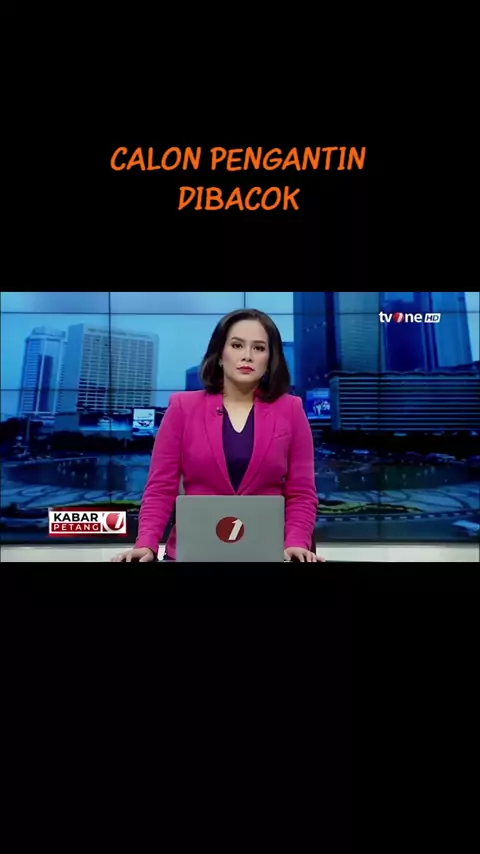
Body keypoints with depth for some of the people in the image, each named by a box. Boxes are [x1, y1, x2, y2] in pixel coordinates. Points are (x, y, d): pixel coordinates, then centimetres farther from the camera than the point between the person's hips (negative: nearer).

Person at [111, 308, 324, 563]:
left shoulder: (290, 410, 6)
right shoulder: (183, 407, 5)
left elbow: (301, 494, 6)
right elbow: (160, 488, 3)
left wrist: (297, 545, -10)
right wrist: (146, 544, -11)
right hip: (192, 551, 0)